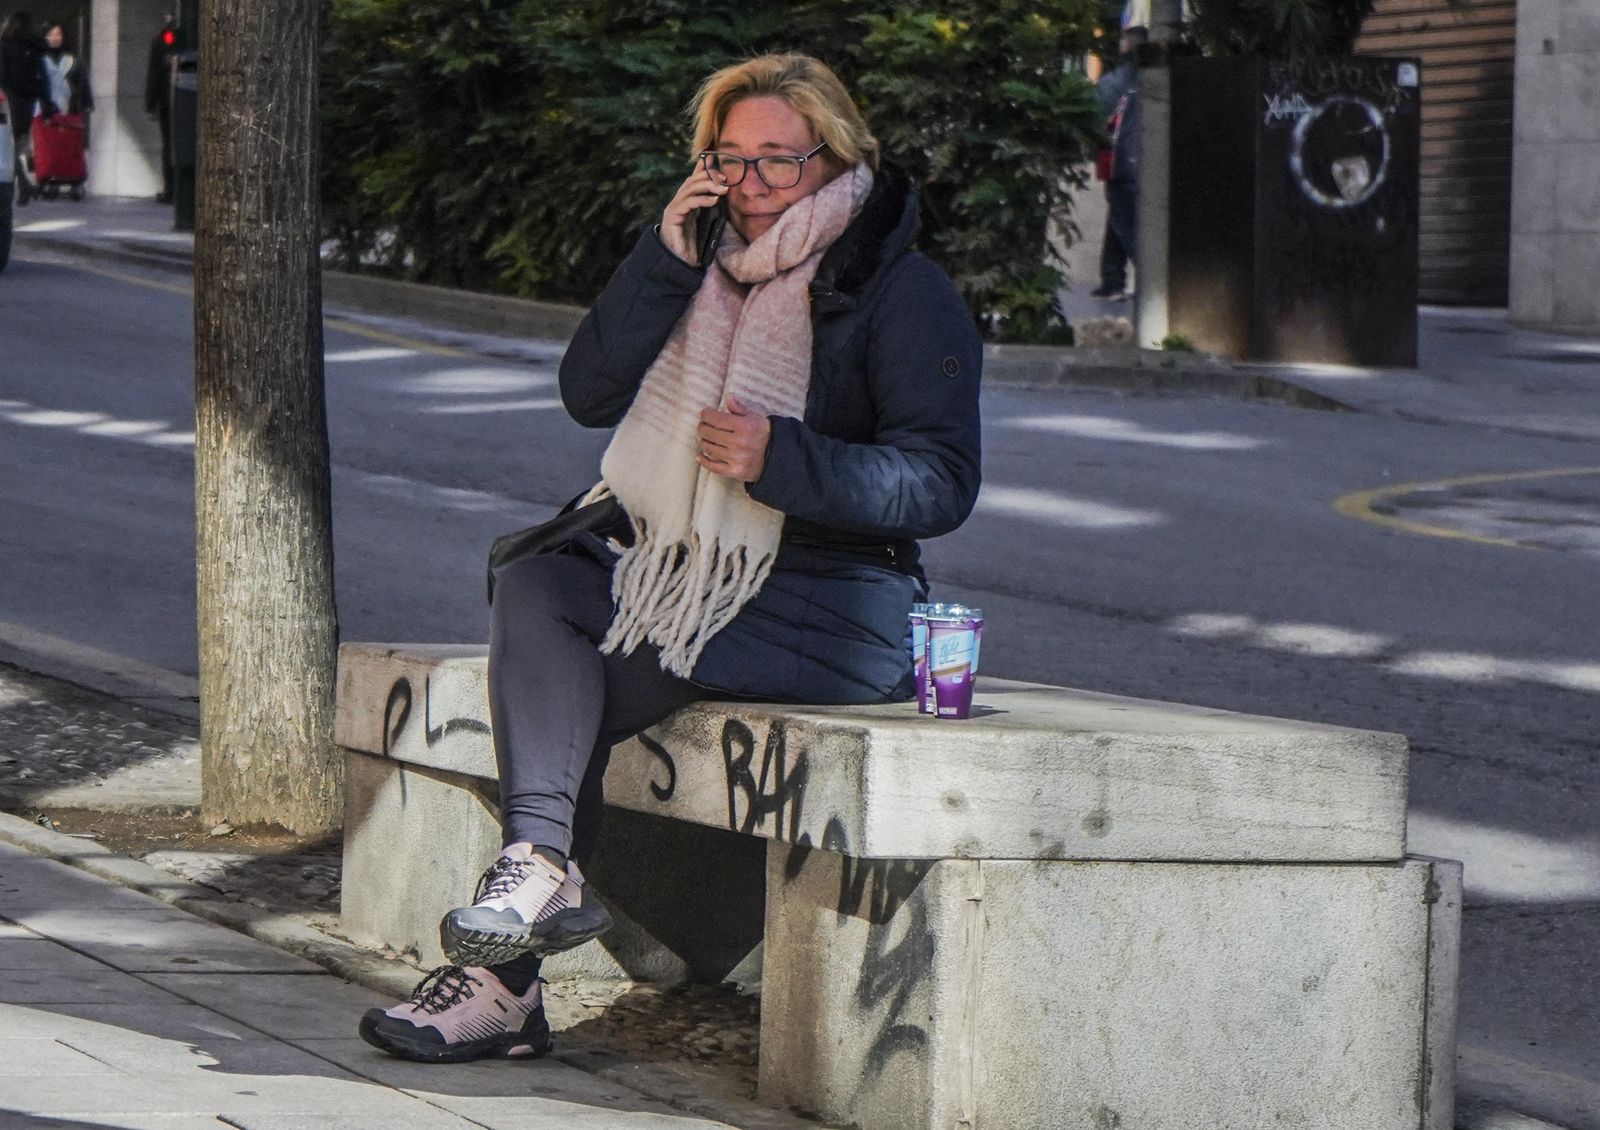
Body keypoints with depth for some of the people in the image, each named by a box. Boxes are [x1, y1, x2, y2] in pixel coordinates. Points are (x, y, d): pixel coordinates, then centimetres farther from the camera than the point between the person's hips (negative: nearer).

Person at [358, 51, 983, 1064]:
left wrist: (782, 459, -24)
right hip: (706, 584, 7)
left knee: (564, 701, -20)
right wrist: (665, 260, -5)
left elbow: (942, 485, -12)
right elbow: (591, 395, 6)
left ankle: (504, 982, -17)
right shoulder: (717, 274, 17)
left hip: (837, 617, -7)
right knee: (536, 587, -19)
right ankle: (539, 862, -33)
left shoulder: (902, 294, -4)